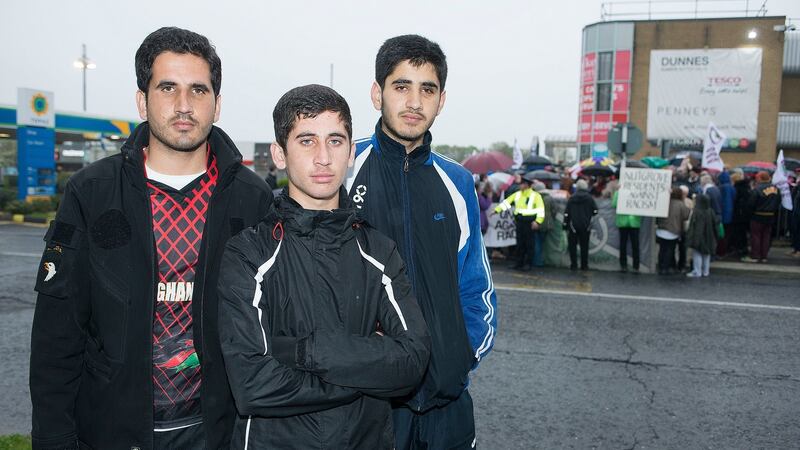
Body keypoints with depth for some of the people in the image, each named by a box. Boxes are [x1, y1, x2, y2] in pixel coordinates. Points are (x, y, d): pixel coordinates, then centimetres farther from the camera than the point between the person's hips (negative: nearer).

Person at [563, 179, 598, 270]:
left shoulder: (571, 198, 1)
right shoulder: (589, 198, -1)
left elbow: (566, 213, 0)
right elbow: (595, 211, -1)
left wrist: (565, 224, 6)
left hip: (573, 226, 0)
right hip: (585, 226, 0)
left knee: (572, 245, 7)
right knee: (584, 246, 7)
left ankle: (574, 265, 3)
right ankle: (584, 265, 9)